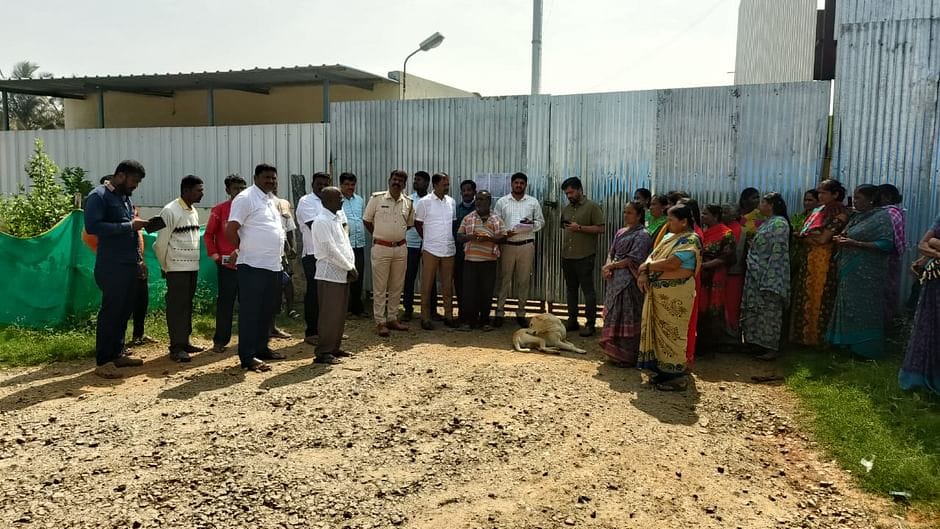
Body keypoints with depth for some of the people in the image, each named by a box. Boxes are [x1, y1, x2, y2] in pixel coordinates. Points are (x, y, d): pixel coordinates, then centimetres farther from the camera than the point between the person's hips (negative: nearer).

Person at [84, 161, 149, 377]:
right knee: (110, 311, -6)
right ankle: (103, 362, 0)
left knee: (125, 310, 11)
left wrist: (139, 259, 17)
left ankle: (117, 353, 20)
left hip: (129, 265, 8)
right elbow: (92, 227, -19)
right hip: (111, 267, -8)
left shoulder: (126, 198, 19)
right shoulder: (98, 196, -7)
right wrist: (129, 225, -19)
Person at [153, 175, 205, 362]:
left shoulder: (194, 211, 12)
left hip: (192, 267, 7)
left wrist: (195, 262, 14)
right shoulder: (170, 211, -12)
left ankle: (185, 342, 22)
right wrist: (165, 267, -1)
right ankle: (176, 348, 0)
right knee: (176, 306, -4)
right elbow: (161, 243, -9)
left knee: (188, 305, 13)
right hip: (177, 268, -7)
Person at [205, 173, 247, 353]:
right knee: (225, 302, 2)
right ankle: (220, 340, 11)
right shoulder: (219, 210, 1)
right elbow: (209, 234, 2)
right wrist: (214, 254, -5)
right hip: (226, 264, -3)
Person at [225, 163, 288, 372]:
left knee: (267, 310, 15)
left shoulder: (273, 200, 16)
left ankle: (262, 348, 28)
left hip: (273, 265, 9)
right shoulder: (246, 198, -11)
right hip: (253, 265, -8)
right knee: (250, 311, -4)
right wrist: (242, 249, -2)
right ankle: (247, 357, 0)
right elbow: (230, 230, -16)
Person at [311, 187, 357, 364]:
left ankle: (334, 347, 23)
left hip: (343, 274, 9)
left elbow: (346, 244, 15)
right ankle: (322, 352, 2)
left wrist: (351, 266, 1)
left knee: (340, 313, 13)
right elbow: (330, 250, -19)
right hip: (330, 275, -9)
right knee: (330, 314, -5)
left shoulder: (337, 220, 15)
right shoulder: (322, 222, -14)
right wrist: (349, 267, -13)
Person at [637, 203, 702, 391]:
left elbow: (671, 264, -22)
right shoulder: (669, 236, 15)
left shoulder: (690, 240, -12)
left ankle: (678, 376, 6)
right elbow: (652, 256, 11)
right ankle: (664, 370, 21)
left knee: (673, 332, -3)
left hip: (676, 294, -8)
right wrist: (644, 274, -8)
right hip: (658, 291, 8)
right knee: (661, 331, 11)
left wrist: (646, 266, -9)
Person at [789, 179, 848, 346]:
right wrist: (813, 237, -5)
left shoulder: (839, 213, -8)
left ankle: (817, 336, 9)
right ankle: (803, 334, 18)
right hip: (808, 259, 7)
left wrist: (806, 236, -1)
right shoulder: (818, 210, 14)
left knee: (818, 298, -1)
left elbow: (823, 239, -15)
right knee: (804, 296, 10)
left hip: (823, 260, -7)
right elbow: (801, 235, 14)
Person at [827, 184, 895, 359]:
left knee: (864, 309, -2)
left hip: (867, 274, -8)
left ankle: (866, 349, 7)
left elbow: (886, 244, -17)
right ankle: (852, 343, 20)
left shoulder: (882, 217, -9)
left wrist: (855, 243, -20)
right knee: (850, 308, 11)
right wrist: (842, 239, 2)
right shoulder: (857, 216, 14)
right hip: (850, 272, 8)